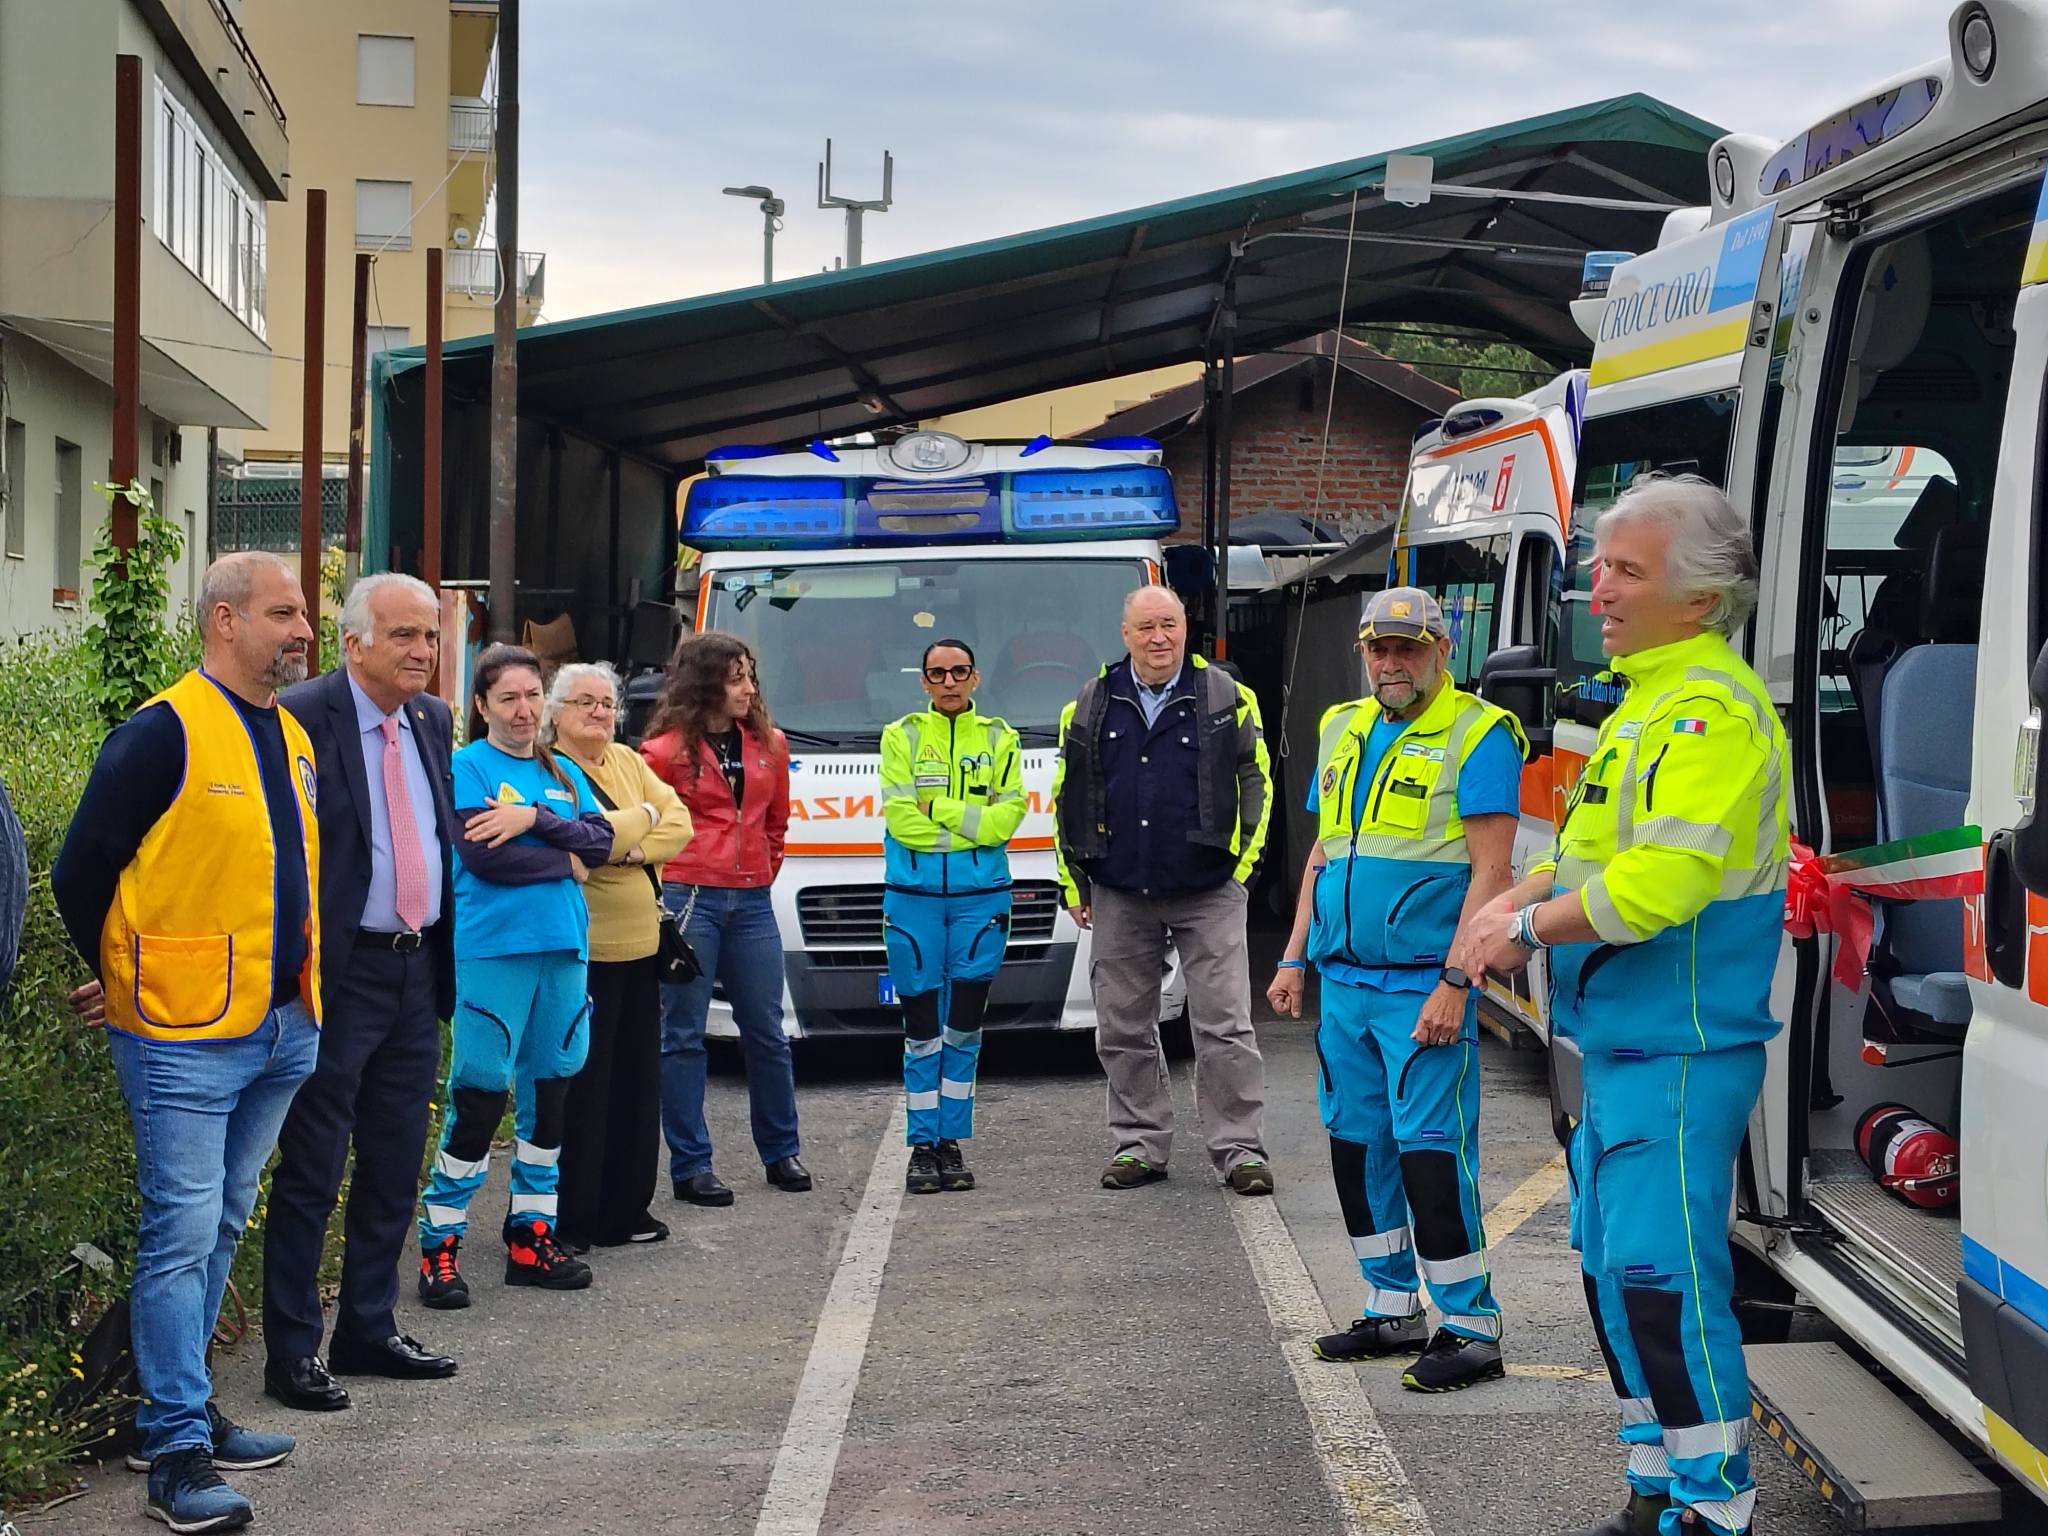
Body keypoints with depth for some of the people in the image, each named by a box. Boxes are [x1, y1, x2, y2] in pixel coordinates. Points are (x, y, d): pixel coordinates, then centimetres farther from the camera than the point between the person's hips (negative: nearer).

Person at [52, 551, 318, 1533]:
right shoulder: (165, 733, -13)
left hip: (281, 1032, 8)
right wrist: (120, 981, 1)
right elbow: (81, 872, -10)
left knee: (220, 1229, 15)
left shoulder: (293, 739, 13)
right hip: (186, 1037, -8)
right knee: (182, 1234, -5)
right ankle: (176, 1453, -2)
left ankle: (184, 1409, 26)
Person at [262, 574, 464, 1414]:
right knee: (311, 1171, 1)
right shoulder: (303, 718, -12)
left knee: (395, 1167, 15)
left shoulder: (434, 721, 10)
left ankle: (368, 1328, 27)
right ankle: (292, 1352, 9)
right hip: (339, 975, -7)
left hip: (416, 969, 7)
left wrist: (447, 957, 16)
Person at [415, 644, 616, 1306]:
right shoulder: (468, 767, -3)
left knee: (549, 1092, 11)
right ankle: (440, 1245, 0)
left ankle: (532, 1236, 21)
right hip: (492, 949, -6)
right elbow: (483, 856, -15)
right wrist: (566, 861, -5)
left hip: (563, 950, 6)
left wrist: (535, 818, -14)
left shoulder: (564, 774, 15)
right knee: (478, 1096, -7)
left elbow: (601, 839, 1)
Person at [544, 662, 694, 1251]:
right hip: (582, 952, -7)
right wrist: (644, 816, -5)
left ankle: (627, 1210, 20)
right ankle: (569, 1219, 3)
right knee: (581, 1087, -4)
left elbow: (679, 824, 6)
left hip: (639, 948, 7)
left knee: (638, 1081, 11)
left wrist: (635, 849, -13)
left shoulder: (629, 762, 15)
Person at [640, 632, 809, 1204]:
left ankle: (781, 1152, 23)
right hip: (687, 899, -5)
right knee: (683, 1035, 1)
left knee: (766, 1030, 10)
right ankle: (691, 1165, 6)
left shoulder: (768, 744, 11)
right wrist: (661, 884, -2)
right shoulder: (666, 749, -5)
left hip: (750, 901, 5)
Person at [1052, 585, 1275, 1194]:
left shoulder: (1226, 698, 1)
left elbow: (1256, 781, 5)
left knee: (1225, 1027, -4)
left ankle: (1239, 1147, 2)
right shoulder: (1090, 706, 6)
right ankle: (1140, 1144, 19)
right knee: (1123, 1029, 8)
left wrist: (1243, 864, -3)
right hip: (1119, 898, 3)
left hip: (1208, 894, -3)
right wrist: (1074, 883, 9)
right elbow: (1066, 798, 12)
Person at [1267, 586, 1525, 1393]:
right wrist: (1294, 958, 15)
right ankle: (1394, 1310, 24)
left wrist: (1455, 983, -19)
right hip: (1345, 984, 7)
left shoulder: (1477, 736, -8)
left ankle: (1472, 1328, 1)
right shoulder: (1343, 730, 14)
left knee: (1432, 1152, -8)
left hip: (1423, 987, -7)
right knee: (1357, 1146, 11)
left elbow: (1491, 869, -13)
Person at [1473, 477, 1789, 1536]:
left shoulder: (1710, 711, -18)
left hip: (1679, 1053, -11)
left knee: (1663, 1280, -9)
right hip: (1622, 1043, 11)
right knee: (1613, 1271, 17)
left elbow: (1660, 884, -27)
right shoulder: (1648, 700, 16)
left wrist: (1532, 926, -14)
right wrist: (1523, 896, 9)